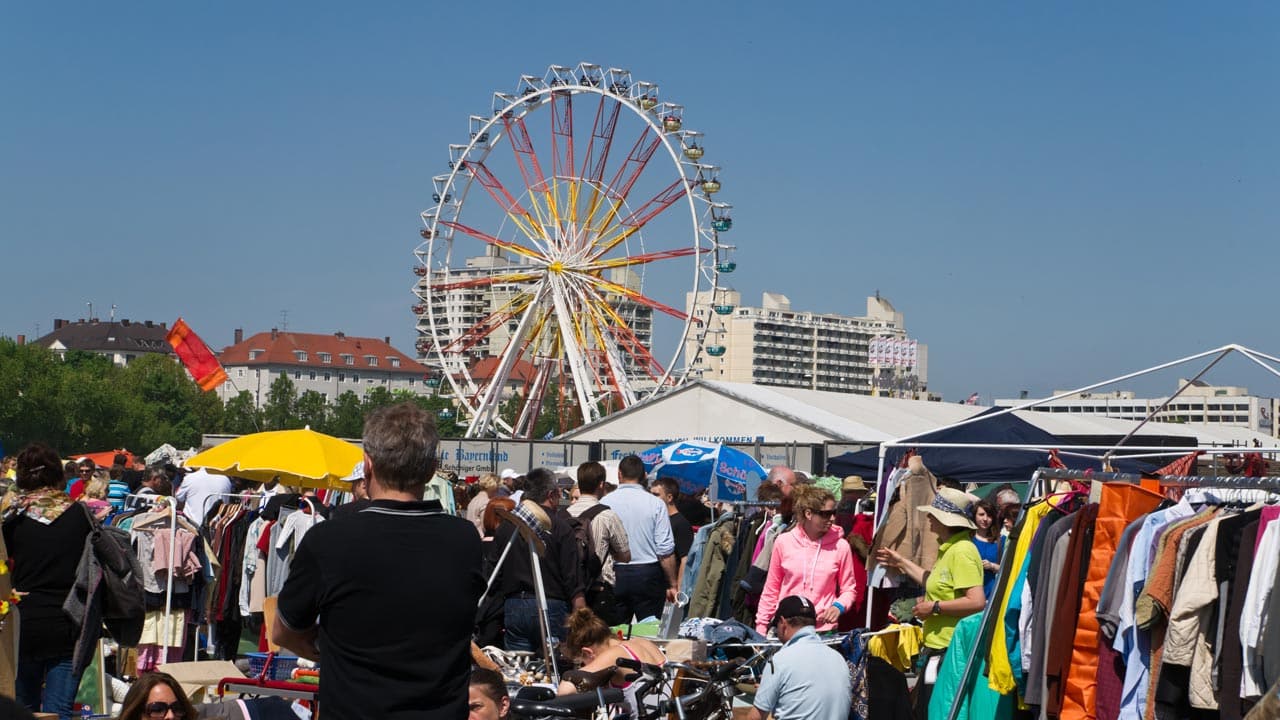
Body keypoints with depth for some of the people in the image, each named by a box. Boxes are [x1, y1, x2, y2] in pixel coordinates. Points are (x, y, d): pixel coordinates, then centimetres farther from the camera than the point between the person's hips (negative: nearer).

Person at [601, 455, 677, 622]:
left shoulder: (605, 503, -1)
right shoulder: (656, 504, -3)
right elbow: (666, 551, -5)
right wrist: (672, 585, 4)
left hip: (615, 573, 1)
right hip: (648, 574, -1)